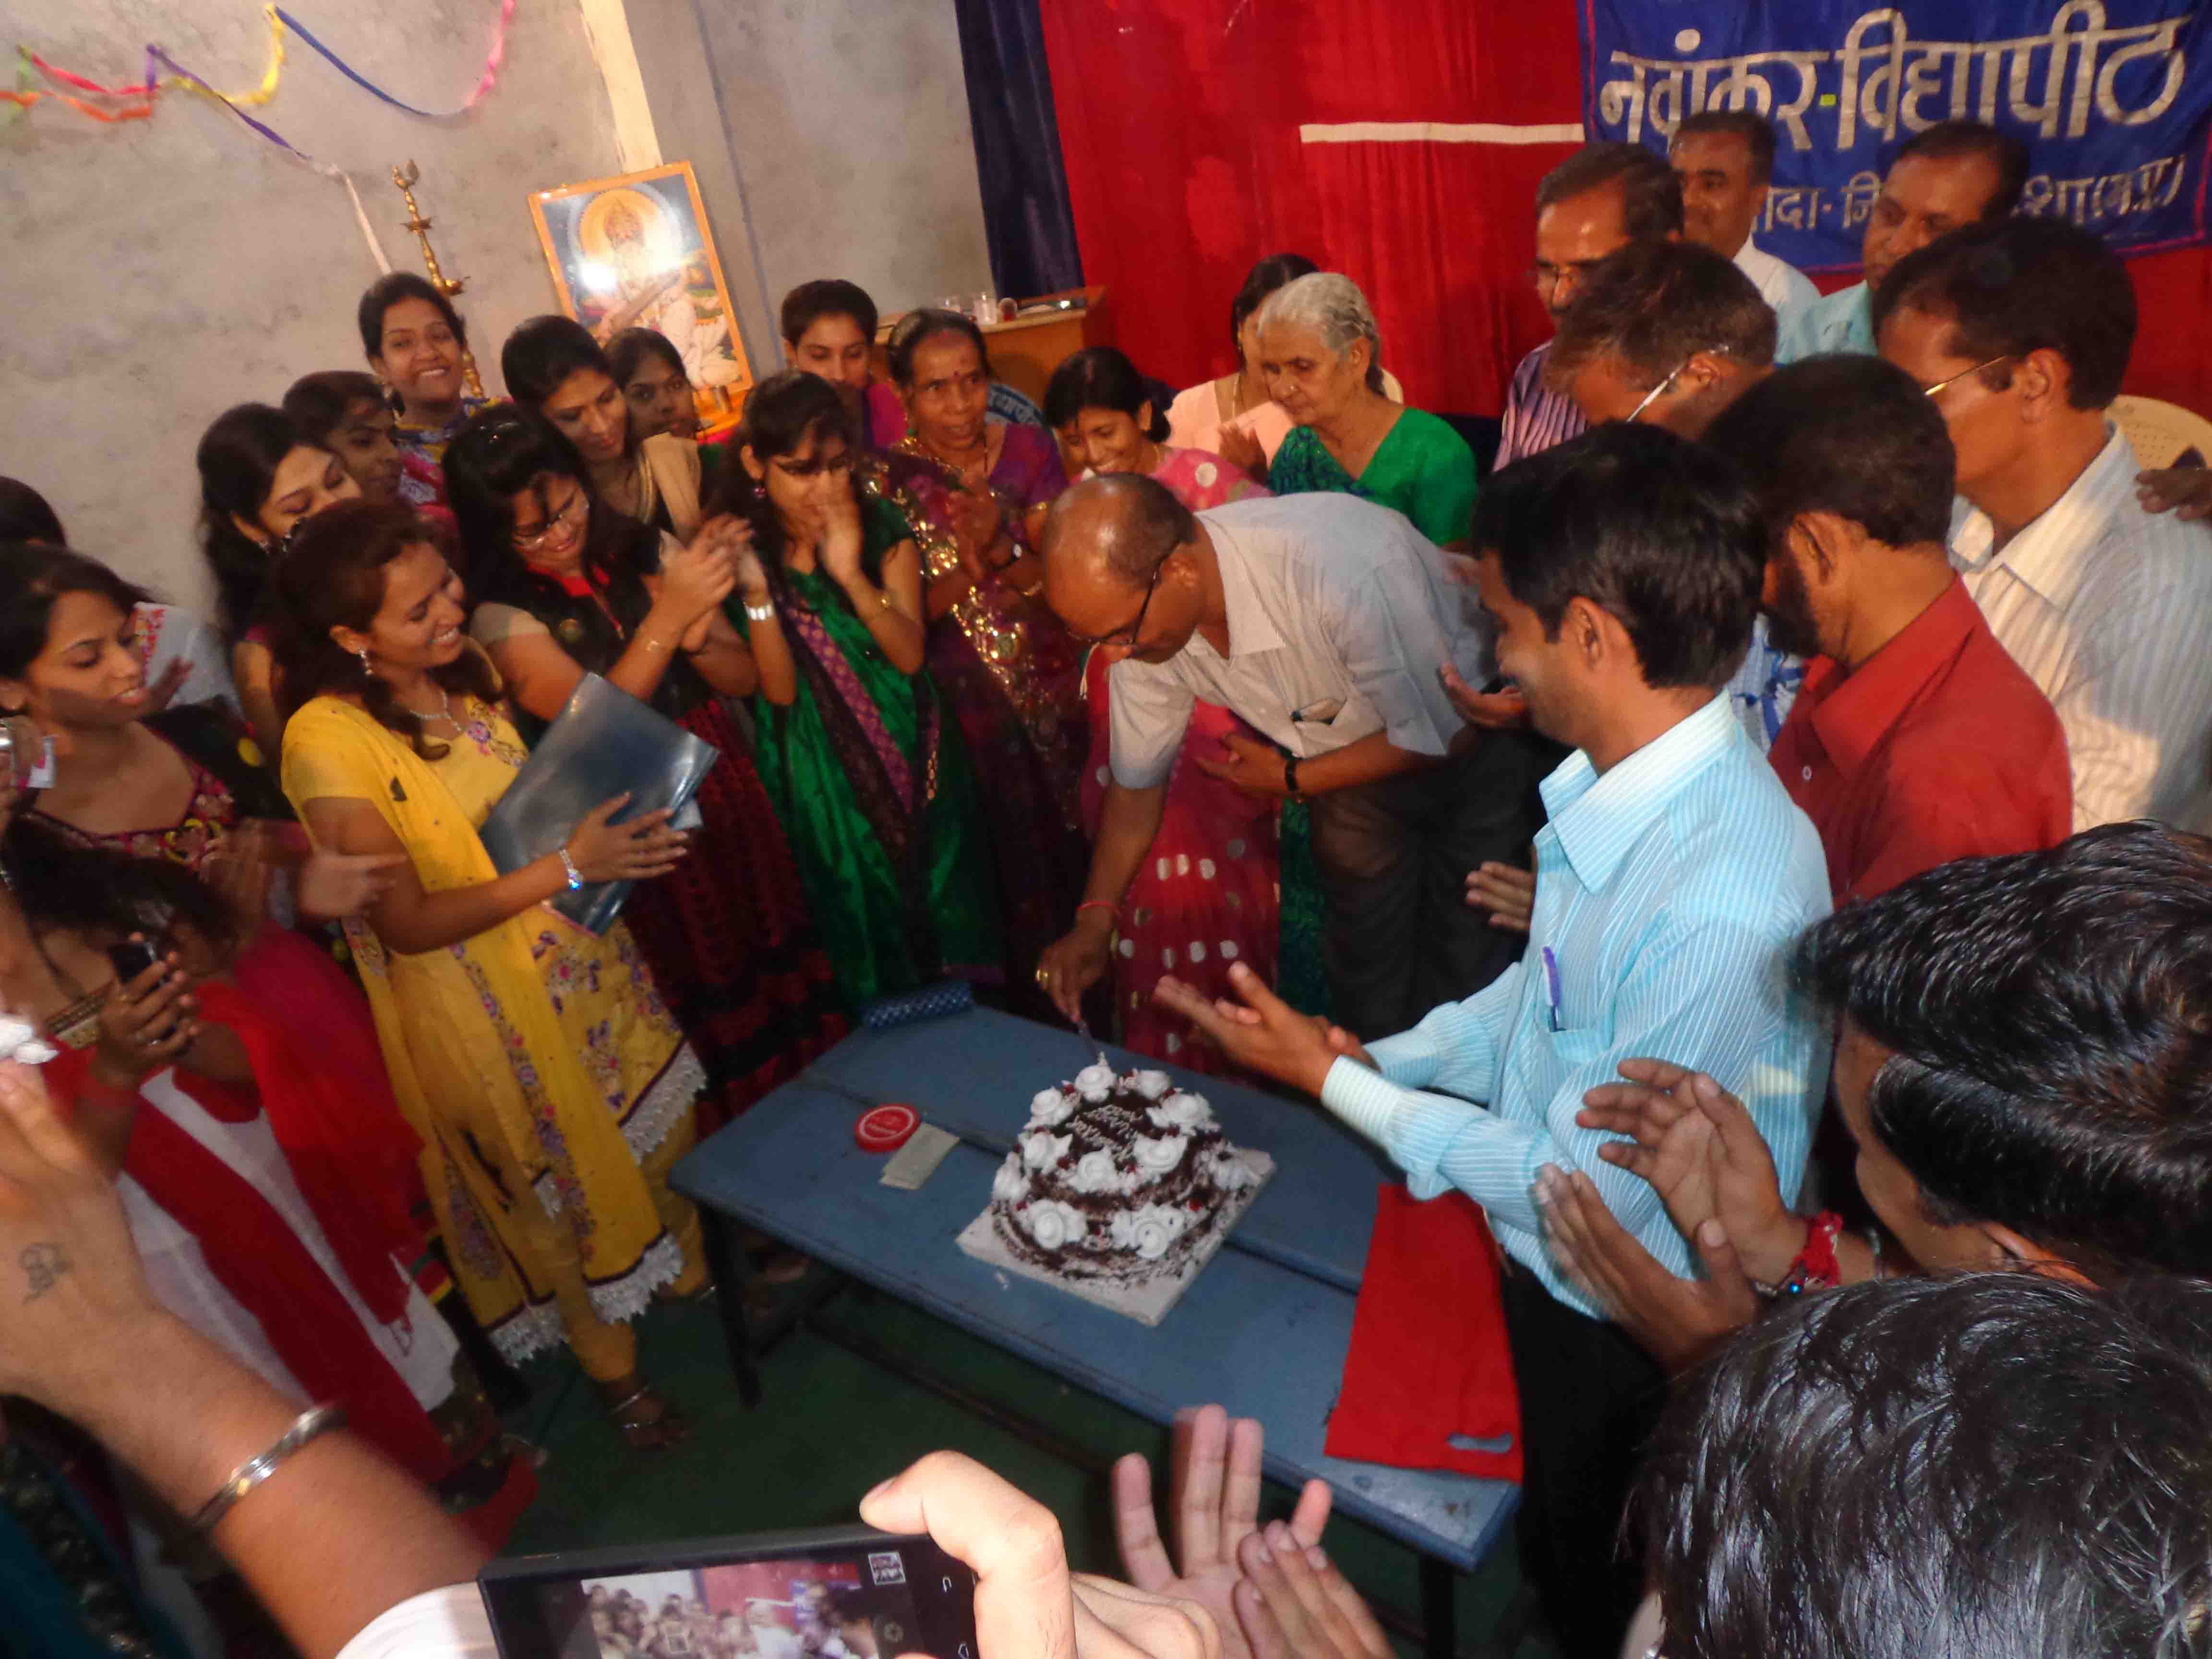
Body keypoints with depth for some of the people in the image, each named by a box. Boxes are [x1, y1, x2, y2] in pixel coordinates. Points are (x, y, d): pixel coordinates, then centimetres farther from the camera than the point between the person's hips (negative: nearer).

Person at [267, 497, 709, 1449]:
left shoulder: (461, 673, -4)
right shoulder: (328, 741, -24)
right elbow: (408, 920, -23)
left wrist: (617, 832, -8)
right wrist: (568, 867, -30)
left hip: (582, 958, 6)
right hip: (483, 1004, -6)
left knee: (657, 1127, 22)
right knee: (563, 1179, 13)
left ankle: (689, 1269, 51)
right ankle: (616, 1373, 39)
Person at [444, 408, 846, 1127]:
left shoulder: (649, 552, 2)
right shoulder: (503, 615, -7)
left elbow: (746, 678, 5)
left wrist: (696, 639, -17)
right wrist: (667, 615, -25)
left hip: (728, 791, 4)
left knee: (788, 980, 12)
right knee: (719, 1022, 6)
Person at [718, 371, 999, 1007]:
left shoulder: (884, 530, -5)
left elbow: (910, 655, -13)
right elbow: (781, 690, -13)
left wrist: (851, 575, -27)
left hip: (911, 745, 2)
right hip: (824, 771, -2)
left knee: (947, 899, 13)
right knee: (868, 924, 11)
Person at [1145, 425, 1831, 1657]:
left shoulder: (1723, 906, -39)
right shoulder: (1621, 780, -13)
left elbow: (1587, 1186, -28)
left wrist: (1332, 1080, -21)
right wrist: (1382, 1057, -1)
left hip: (1622, 1330, -6)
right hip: (1548, 1266, 7)